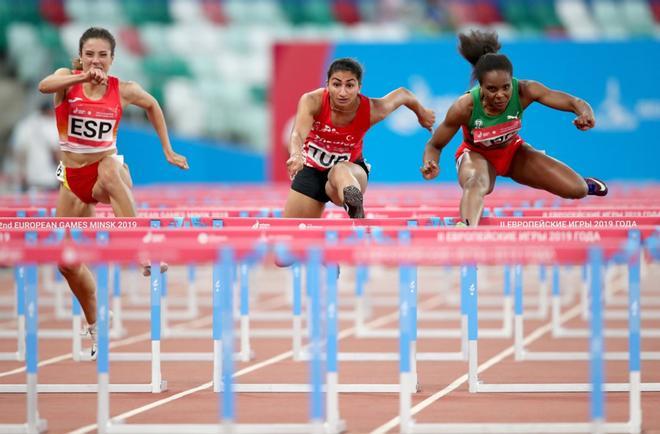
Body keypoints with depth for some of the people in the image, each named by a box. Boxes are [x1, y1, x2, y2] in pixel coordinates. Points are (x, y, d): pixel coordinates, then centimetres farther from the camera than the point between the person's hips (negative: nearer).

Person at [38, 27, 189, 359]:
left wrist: (168, 150, 16)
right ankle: (95, 328, 25)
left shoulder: (123, 90, -4)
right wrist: (83, 77, -47)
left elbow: (152, 106, 18)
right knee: (67, 262, 4)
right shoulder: (68, 79, -7)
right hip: (73, 178, 2)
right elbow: (45, 86, -32)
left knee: (110, 171, -41)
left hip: (106, 167, -2)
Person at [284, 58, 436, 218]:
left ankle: (354, 205, -76)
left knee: (341, 172, -42)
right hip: (311, 168, 3)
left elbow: (402, 94, -1)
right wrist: (296, 155, -67)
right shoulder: (312, 101, -27)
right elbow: (298, 134, -43)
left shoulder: (372, 110, -21)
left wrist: (421, 113, 20)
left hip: (349, 167, -3)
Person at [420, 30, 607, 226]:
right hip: (476, 154, -3)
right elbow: (434, 145, -20)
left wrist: (586, 114, -53)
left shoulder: (523, 91, -31)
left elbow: (575, 103, -29)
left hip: (513, 150, 3)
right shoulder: (465, 107, -34)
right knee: (476, 184, -41)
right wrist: (430, 165, -43)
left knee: (577, 190, -2)